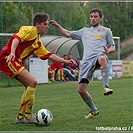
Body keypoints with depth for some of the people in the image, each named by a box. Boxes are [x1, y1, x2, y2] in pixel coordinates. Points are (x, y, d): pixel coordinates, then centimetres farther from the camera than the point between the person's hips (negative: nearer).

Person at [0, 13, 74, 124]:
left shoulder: (38, 42, 23)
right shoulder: (29, 30, -4)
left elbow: (49, 55, 26)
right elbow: (17, 38, -20)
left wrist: (65, 61, 22)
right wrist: (12, 53, -36)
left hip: (16, 62, 10)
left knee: (30, 85, 12)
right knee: (32, 82, -17)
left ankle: (20, 117, 17)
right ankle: (28, 116, -10)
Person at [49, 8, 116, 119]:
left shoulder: (106, 30, 20)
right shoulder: (84, 31, 30)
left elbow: (113, 47, 16)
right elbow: (68, 34, 33)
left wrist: (108, 50, -7)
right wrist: (57, 25, 20)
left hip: (99, 56, -4)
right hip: (86, 62, 4)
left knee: (102, 58, -45)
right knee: (81, 89, -6)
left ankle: (106, 87, -43)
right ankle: (94, 110, 14)